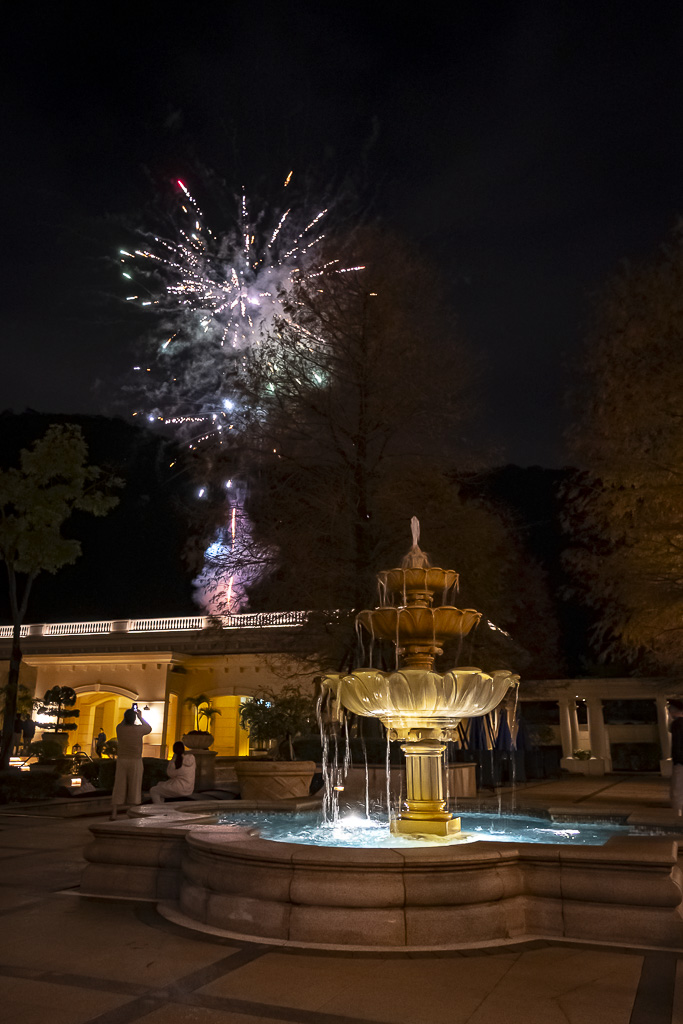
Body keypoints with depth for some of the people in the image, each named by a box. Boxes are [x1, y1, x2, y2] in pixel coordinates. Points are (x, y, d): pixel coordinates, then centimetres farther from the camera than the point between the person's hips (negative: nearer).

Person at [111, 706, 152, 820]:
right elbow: (149, 729, 11)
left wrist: (127, 716, 20)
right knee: (134, 790, 3)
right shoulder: (138, 729, -12)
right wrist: (140, 717, 16)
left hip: (121, 761, 3)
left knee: (118, 789, 6)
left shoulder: (119, 728, -4)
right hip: (135, 762, -3)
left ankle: (114, 815, 2)